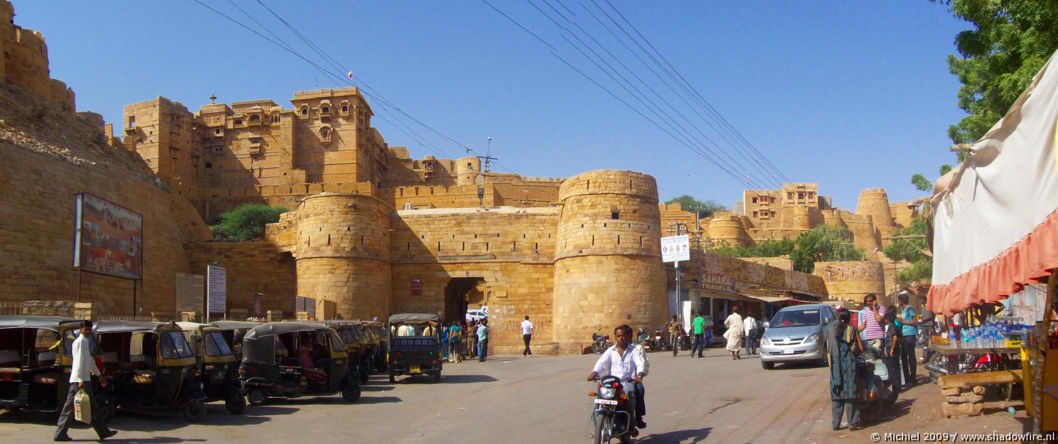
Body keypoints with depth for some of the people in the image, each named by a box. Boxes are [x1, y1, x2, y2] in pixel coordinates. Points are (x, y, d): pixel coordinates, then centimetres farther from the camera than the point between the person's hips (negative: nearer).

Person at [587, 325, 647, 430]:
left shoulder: (633, 351, 11)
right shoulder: (610, 351, 16)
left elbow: (641, 363, -5)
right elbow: (601, 362, 2)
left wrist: (639, 375, -27)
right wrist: (594, 373, -19)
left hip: (628, 382, -2)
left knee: (629, 393, -35)